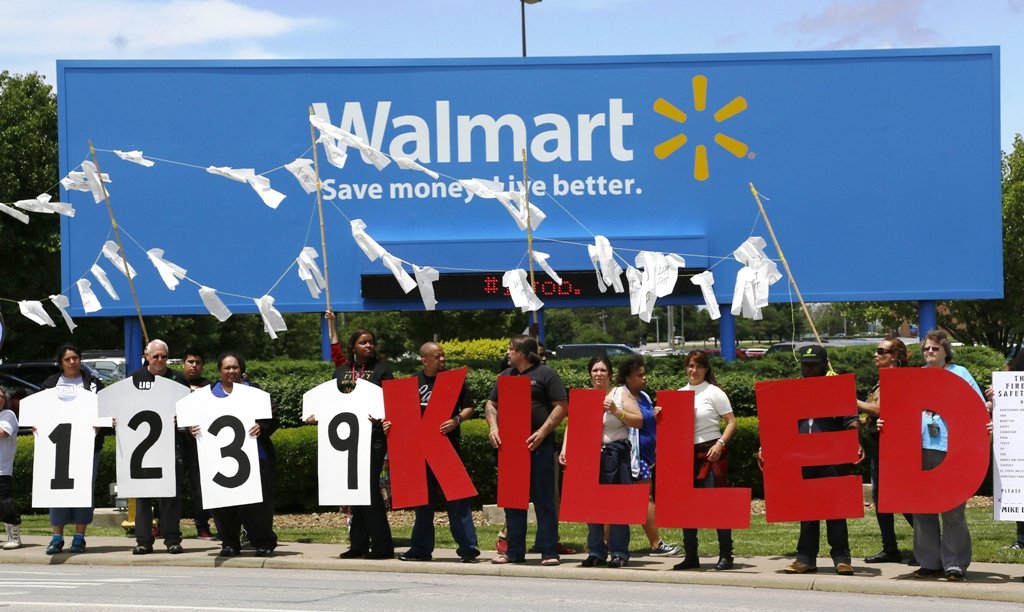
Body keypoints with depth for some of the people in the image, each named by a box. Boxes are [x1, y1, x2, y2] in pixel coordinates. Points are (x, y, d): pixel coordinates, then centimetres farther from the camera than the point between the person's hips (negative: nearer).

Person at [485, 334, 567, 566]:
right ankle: (514, 552, 15)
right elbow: (491, 404, 21)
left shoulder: (545, 374, -1)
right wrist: (493, 427, 1)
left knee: (544, 499, -4)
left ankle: (549, 552, -1)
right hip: (509, 444, 6)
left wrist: (542, 432, -16)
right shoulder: (506, 375, 17)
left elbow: (561, 406, -7)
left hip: (538, 445, -6)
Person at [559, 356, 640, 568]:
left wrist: (616, 411, -12)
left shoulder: (620, 395, 5)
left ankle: (619, 552, 1)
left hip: (615, 454, -3)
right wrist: (565, 449, -4)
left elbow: (638, 421, -1)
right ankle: (596, 552, 9)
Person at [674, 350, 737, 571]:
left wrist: (720, 444, -17)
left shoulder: (713, 393, -2)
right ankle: (690, 556, 14)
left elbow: (732, 423, -5)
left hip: (710, 453, -5)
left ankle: (725, 555, -1)